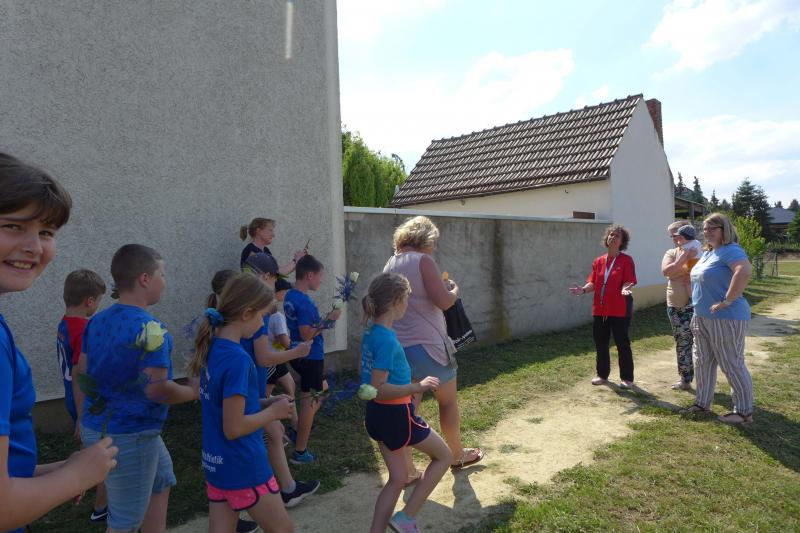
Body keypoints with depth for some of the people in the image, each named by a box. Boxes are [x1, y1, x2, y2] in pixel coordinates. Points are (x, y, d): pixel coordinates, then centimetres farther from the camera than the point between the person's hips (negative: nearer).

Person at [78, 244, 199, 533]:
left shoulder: (97, 321, 4)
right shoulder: (150, 329, -23)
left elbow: (81, 373, 11)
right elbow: (156, 389, -26)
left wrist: (85, 420, 24)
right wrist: (193, 391, -9)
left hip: (97, 426, 9)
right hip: (129, 435, -9)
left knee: (161, 481, 26)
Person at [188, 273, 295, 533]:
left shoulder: (212, 348, 1)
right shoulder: (238, 359, -26)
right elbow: (234, 428, -25)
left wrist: (265, 402, 4)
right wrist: (273, 411, -11)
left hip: (216, 463, 8)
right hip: (244, 467, -8)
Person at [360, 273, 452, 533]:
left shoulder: (371, 332, 4)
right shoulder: (387, 339, -24)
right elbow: (378, 389, -27)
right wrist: (419, 387, -24)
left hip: (377, 414, 9)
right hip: (396, 415, -8)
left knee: (397, 478, 19)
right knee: (444, 456, 14)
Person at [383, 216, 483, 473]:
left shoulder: (391, 264, 9)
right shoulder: (423, 261, -13)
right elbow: (443, 301, -18)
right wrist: (454, 289, 2)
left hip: (398, 346, 6)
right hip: (426, 346, -6)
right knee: (449, 401, 16)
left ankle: (406, 469, 18)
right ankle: (457, 455, 34)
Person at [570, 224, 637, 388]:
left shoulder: (626, 260, -4)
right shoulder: (598, 261, 11)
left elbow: (629, 282, -11)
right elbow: (593, 283, 8)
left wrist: (625, 288, -33)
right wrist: (583, 289, -11)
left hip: (620, 310, -5)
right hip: (600, 309, 5)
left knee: (622, 344, 2)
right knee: (600, 343, 11)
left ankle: (627, 378, 14)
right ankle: (602, 374, 26)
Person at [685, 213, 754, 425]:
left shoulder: (730, 250, -16)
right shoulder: (708, 252, 13)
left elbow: (745, 271, -35)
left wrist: (727, 301, -29)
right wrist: (698, 304, 17)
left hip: (726, 318, -10)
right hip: (701, 317, 10)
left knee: (732, 365, 0)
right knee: (703, 362, 16)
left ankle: (744, 412, 13)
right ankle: (702, 403, 29)